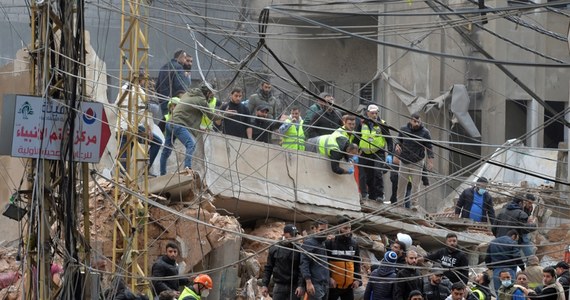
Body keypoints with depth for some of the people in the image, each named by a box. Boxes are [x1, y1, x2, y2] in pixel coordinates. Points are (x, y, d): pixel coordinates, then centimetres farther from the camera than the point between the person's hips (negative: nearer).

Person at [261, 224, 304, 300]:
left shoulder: (298, 250, 1)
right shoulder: (274, 249, 4)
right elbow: (268, 268, 8)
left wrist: (300, 285, -14)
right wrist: (264, 285, 1)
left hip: (293, 287, 0)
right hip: (279, 286, 0)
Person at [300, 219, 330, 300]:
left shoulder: (323, 243, 19)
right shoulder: (309, 243, -6)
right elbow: (304, 263, -14)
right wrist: (308, 282, -22)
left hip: (324, 284, 9)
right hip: (315, 284, -9)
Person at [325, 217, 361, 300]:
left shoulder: (354, 244, 8)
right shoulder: (329, 243, -6)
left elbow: (357, 263, 14)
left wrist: (357, 279, 3)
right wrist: (329, 278, -15)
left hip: (349, 285, 4)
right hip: (333, 285, -4)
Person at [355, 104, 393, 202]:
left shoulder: (382, 124, -1)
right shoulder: (362, 124, 4)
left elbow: (389, 140, 3)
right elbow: (356, 139, 12)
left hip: (378, 153, -2)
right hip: (365, 154, 2)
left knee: (378, 173, -19)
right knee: (368, 177, 3)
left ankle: (379, 195, -15)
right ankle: (371, 196, 12)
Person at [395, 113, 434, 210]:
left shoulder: (425, 132, -5)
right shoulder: (403, 130, 3)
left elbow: (429, 147, -3)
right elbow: (399, 140, 18)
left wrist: (430, 161, -12)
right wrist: (397, 145, -7)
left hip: (417, 163, -3)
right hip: (404, 161, 3)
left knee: (415, 184, -3)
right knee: (401, 183, 5)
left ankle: (414, 203, 4)